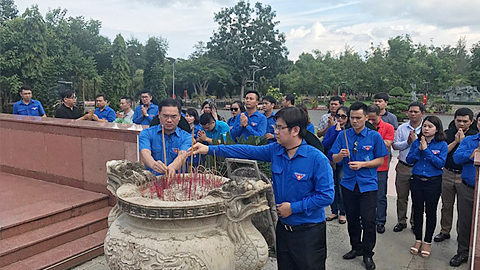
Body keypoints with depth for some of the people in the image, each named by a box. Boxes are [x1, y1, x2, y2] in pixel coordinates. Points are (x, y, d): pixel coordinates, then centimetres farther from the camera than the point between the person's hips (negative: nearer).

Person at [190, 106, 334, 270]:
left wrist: (293, 207, -18)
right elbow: (246, 151, -3)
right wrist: (210, 149, -7)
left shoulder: (317, 159, -19)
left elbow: (326, 195, -19)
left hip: (309, 231, -5)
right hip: (283, 226, 6)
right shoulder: (275, 150, -2)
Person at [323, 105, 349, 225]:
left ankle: (342, 213, 17)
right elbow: (324, 144, -6)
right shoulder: (331, 129, 6)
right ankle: (334, 211, 24)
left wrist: (340, 131, -17)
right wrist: (336, 133, -13)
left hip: (343, 163, -3)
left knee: (342, 188, 1)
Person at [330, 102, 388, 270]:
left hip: (368, 185, -2)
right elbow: (334, 159, 2)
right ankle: (356, 248, 33)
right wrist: (341, 155, -20)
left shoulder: (374, 136, -3)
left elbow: (380, 160, -1)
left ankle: (368, 254, 15)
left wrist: (362, 164, -15)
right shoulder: (343, 135, 2)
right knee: (352, 219, 14)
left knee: (368, 221, -3)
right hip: (348, 184, 3)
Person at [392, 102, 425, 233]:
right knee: (401, 196, 11)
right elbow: (394, 145, 0)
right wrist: (407, 142, -14)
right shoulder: (402, 128, 4)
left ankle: (415, 223, 26)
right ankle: (401, 221, 26)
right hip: (403, 167, 2)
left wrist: (415, 141, -19)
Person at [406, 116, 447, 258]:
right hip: (416, 181, 2)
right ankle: (418, 239, 24)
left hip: (433, 182, -2)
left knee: (430, 212, 7)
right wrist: (419, 149, -15)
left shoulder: (442, 145, -5)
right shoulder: (417, 142, 3)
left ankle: (427, 242, 21)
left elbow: (441, 163, -15)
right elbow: (409, 159, -1)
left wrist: (426, 150, -18)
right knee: (417, 210, 10)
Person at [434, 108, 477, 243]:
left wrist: (463, 141, -19)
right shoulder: (447, 133, 4)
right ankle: (445, 231, 25)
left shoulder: (475, 135, -2)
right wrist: (455, 142, -12)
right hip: (447, 174, 2)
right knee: (446, 205, 12)